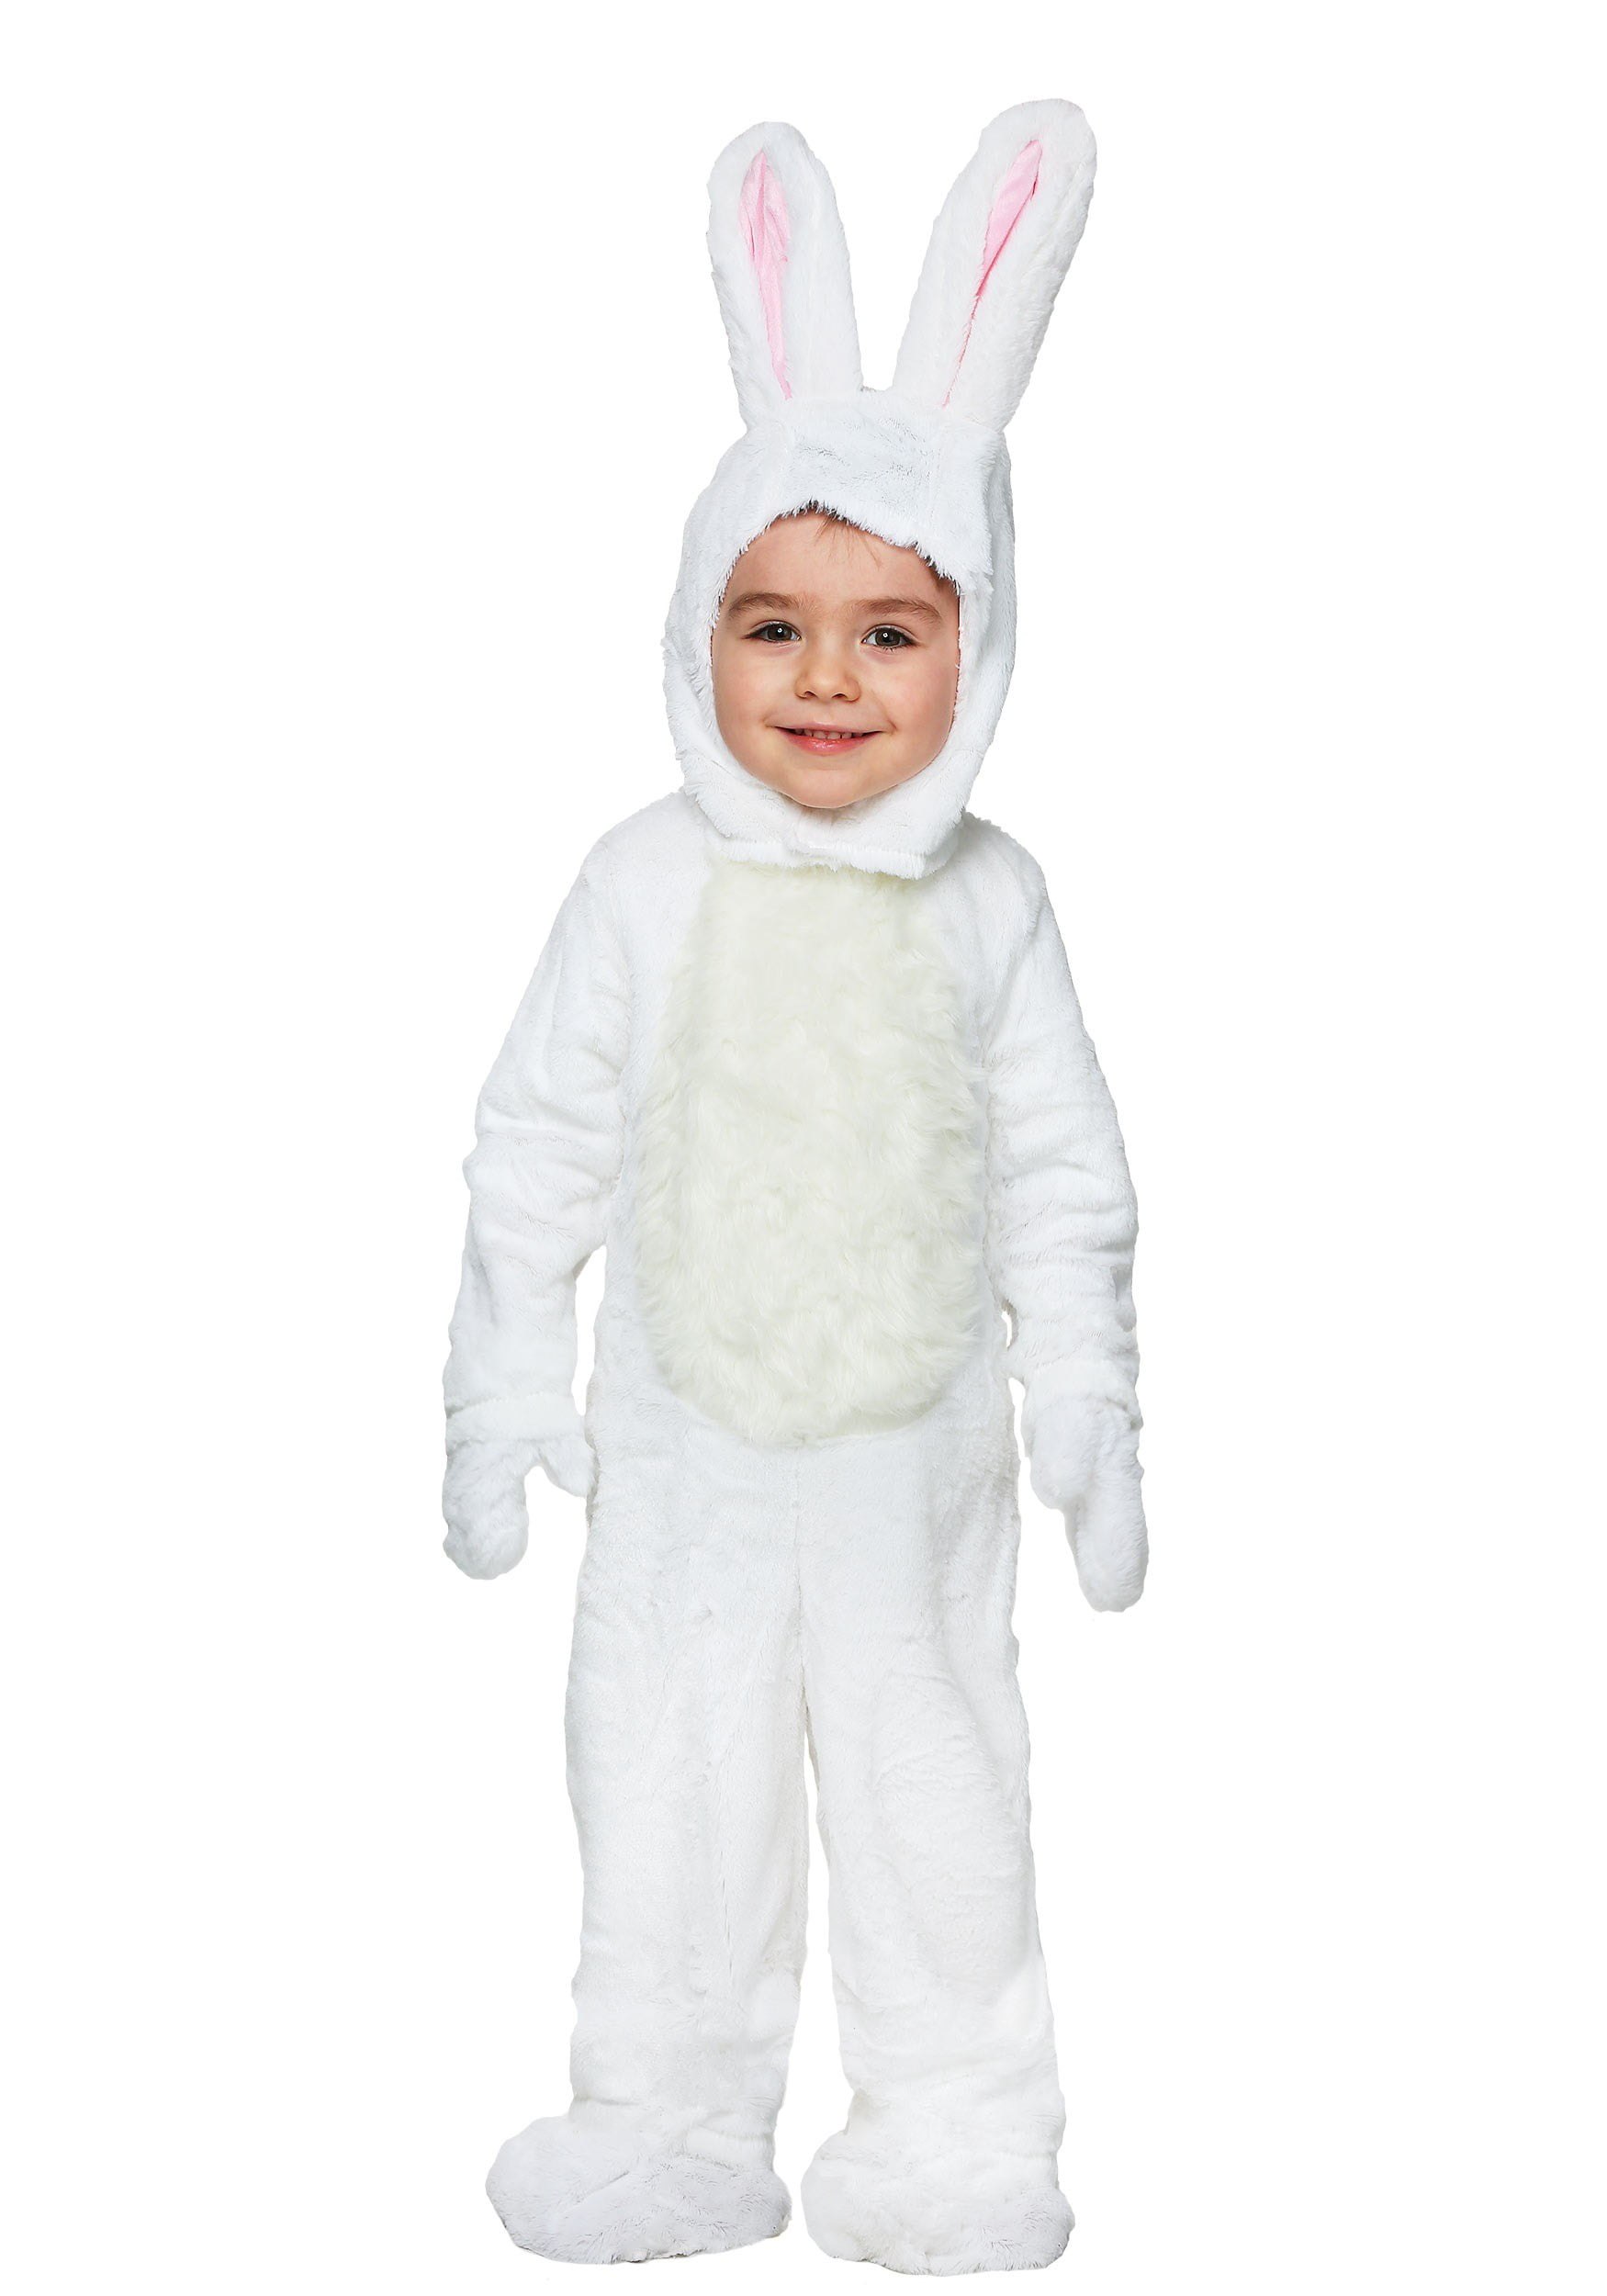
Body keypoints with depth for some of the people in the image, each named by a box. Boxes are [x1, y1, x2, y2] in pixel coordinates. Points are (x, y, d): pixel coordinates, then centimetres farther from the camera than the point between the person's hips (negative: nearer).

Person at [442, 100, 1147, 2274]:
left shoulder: (986, 897, -6)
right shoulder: (649, 884, -9)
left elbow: (1063, 1173, 1)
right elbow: (541, 1147, -3)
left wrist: (1089, 1408, 2)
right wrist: (502, 1395, -1)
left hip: (920, 1448, 0)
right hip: (689, 1444, 0)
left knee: (933, 1773, 10)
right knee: (673, 1781, 10)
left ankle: (958, 2132, 25)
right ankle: (678, 2121, 27)